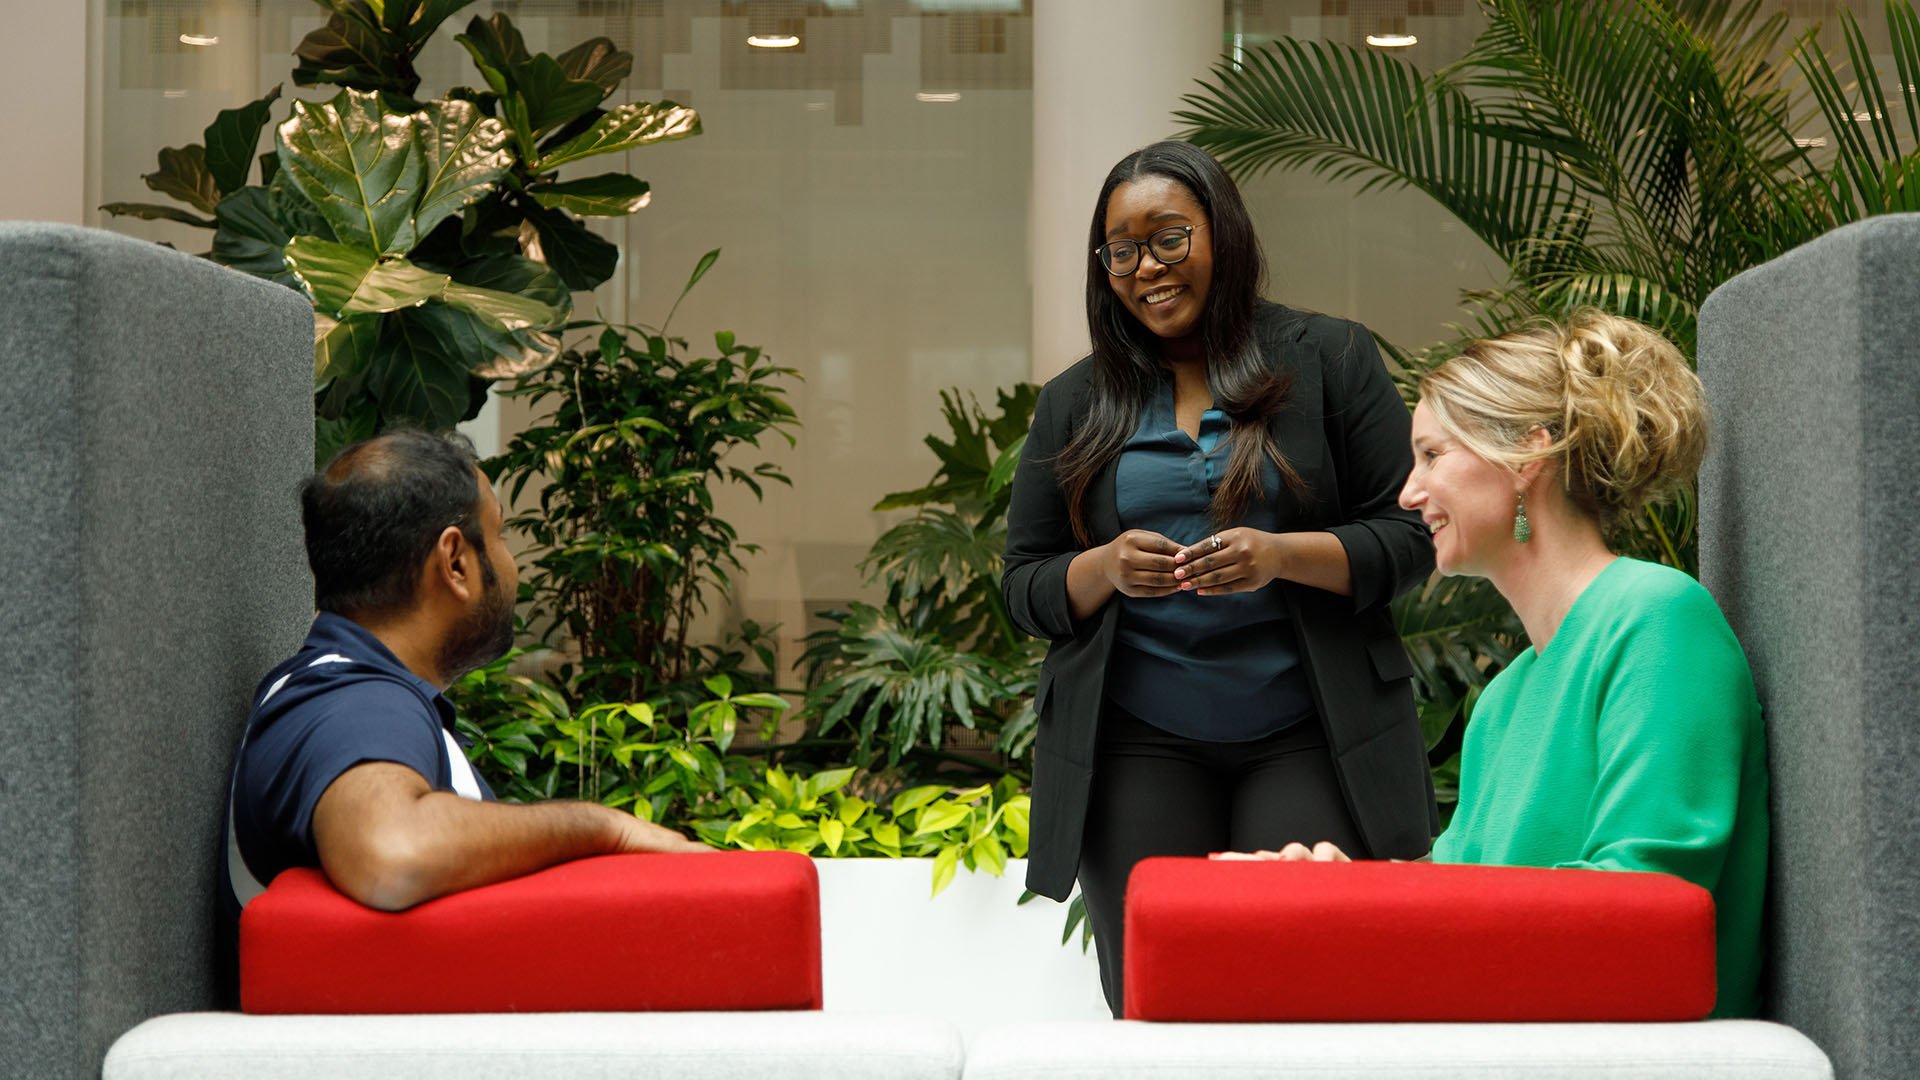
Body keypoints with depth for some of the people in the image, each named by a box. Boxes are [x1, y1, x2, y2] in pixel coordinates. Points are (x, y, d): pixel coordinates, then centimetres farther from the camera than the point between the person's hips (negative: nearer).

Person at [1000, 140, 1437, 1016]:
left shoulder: (1329, 360, 6)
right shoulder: (1074, 402, 12)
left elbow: (1412, 536, 2)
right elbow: (1025, 587, 10)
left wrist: (1284, 556, -15)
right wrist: (1107, 569, -11)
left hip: (1308, 738, -1)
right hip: (1138, 748, 2)